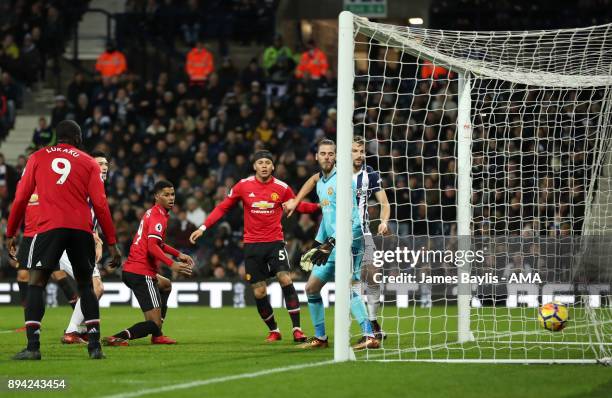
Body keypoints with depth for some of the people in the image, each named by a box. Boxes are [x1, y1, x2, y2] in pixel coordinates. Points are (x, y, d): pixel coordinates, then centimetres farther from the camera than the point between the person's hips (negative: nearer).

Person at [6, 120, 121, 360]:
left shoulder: (38, 158, 13)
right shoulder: (89, 163, 13)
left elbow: (21, 199, 10)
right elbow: (100, 205, 8)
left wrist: (10, 234, 19)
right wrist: (112, 243, 11)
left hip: (49, 227, -2)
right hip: (81, 229, 2)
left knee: (35, 284, -1)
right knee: (86, 285, 15)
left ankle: (33, 346, -16)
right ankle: (95, 346, 8)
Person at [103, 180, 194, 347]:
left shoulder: (153, 213, 19)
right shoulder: (158, 216, -12)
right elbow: (152, 247, -25)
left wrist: (178, 254, 29)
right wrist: (172, 265, -32)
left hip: (130, 269, 10)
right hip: (141, 273, -10)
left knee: (165, 285, 38)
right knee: (154, 323, -11)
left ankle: (157, 335, 30)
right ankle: (118, 338, -30)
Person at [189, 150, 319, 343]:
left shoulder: (282, 188, -1)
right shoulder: (243, 186, -1)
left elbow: (298, 206, 14)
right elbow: (223, 208, 6)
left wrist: (320, 206, -2)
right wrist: (203, 228, 0)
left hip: (275, 242, -1)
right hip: (252, 245, 1)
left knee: (285, 279, -18)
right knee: (259, 292, 0)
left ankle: (297, 329, -13)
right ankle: (274, 330, 19)